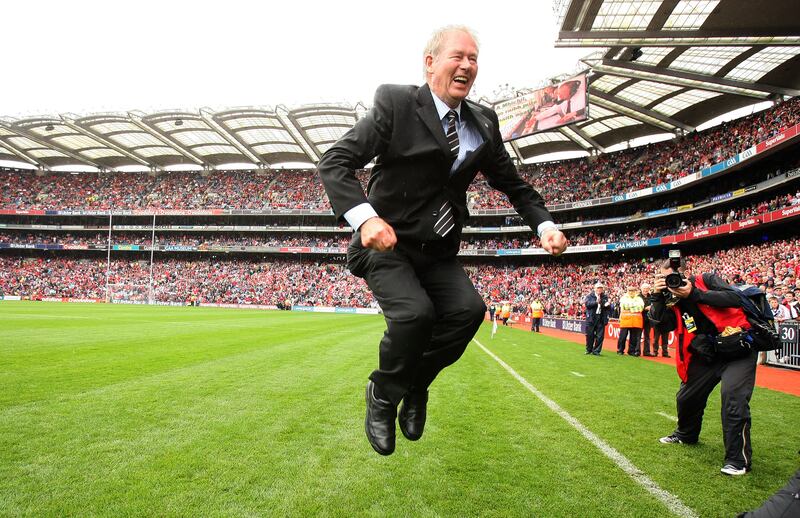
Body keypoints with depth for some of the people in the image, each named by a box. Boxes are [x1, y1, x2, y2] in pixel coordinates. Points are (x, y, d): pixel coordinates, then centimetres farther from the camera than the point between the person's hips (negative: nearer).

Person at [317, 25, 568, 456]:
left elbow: (512, 183, 14)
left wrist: (544, 225, -4)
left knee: (468, 309, -19)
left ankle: (415, 387, 9)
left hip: (438, 252, 5)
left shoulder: (484, 122, 5)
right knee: (415, 312, -27)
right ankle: (383, 394, 4)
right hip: (387, 244, -5)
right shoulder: (395, 103, -11)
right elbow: (334, 162, -17)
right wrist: (365, 217, -34)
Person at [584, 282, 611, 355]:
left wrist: (607, 305, -14)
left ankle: (596, 350, 11)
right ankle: (589, 350, 20)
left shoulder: (605, 297, 11)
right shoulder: (590, 296, 4)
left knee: (600, 336, 0)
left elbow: (609, 309, 8)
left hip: (601, 319, 2)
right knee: (590, 335, 5)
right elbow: (587, 303, -12)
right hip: (591, 318, -2)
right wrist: (596, 302, -22)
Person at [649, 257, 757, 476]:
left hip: (738, 350, -6)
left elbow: (735, 299, -23)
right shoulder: (672, 301, 1)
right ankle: (686, 435, 43)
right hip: (707, 356, 6)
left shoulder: (707, 281, -9)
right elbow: (659, 321, -13)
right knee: (686, 398, 12)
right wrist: (658, 296, -24)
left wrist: (695, 294, -27)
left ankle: (738, 459, -8)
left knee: (733, 397, -23)